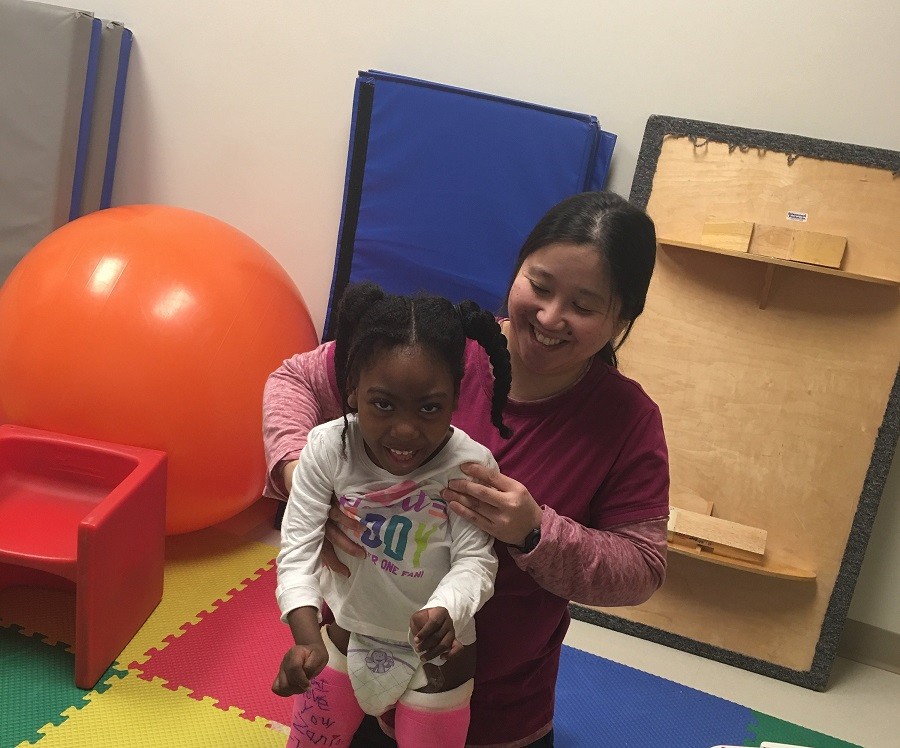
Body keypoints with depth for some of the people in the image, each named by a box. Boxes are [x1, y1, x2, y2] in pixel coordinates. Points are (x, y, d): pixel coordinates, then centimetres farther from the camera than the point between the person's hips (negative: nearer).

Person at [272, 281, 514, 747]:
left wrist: (444, 611, -47)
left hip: (436, 656, -2)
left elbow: (475, 560, -25)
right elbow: (298, 545, -20)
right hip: (345, 636, 2)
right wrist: (305, 634, -35)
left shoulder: (470, 465, -28)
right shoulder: (328, 447, -23)